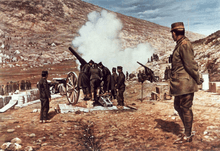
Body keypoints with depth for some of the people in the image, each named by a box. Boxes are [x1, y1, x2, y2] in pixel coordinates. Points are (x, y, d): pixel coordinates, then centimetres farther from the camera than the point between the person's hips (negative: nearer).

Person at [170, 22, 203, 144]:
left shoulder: (184, 45, -17)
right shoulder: (179, 45, 15)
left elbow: (190, 64, -18)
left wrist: (197, 79, -10)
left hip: (185, 83, -10)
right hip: (179, 83, 10)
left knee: (185, 108, 0)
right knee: (178, 106, 17)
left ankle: (187, 136, 14)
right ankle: (187, 132, 29)